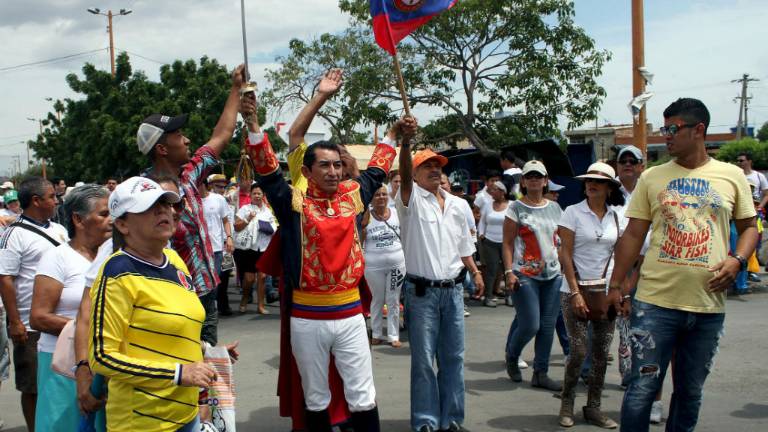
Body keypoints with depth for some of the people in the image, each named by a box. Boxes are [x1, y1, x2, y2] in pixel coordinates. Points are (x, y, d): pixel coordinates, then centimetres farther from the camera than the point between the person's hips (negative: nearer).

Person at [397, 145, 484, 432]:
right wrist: (405, 143, -41)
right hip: (422, 291, -5)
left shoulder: (456, 204, 13)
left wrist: (475, 272, 12)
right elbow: (403, 175, -25)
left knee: (453, 357, 10)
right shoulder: (412, 199, -4)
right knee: (423, 360, -1)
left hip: (453, 290, 5)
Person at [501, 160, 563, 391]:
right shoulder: (516, 208, -1)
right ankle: (511, 357, 23)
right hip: (525, 275, -5)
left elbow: (562, 240, 17)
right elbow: (507, 243, -4)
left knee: (548, 326, 4)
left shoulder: (554, 208, 13)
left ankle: (540, 373, 14)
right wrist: (509, 272, -13)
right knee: (530, 325, -7)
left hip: (553, 274, 5)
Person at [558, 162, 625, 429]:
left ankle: (593, 408, 18)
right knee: (578, 351, -7)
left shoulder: (616, 217, 6)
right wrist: (575, 293, -14)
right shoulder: (573, 213, -4)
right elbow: (566, 255, -8)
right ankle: (567, 403, 14)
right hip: (575, 290, -4)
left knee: (601, 353, 6)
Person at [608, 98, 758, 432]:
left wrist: (737, 260, -6)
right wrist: (616, 285, 3)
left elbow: (749, 226, 14)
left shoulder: (731, 176, 5)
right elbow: (633, 235, 6)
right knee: (642, 389, -3)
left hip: (708, 306, 1)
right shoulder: (651, 178, 5)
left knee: (690, 392, 13)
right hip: (655, 302, -1)